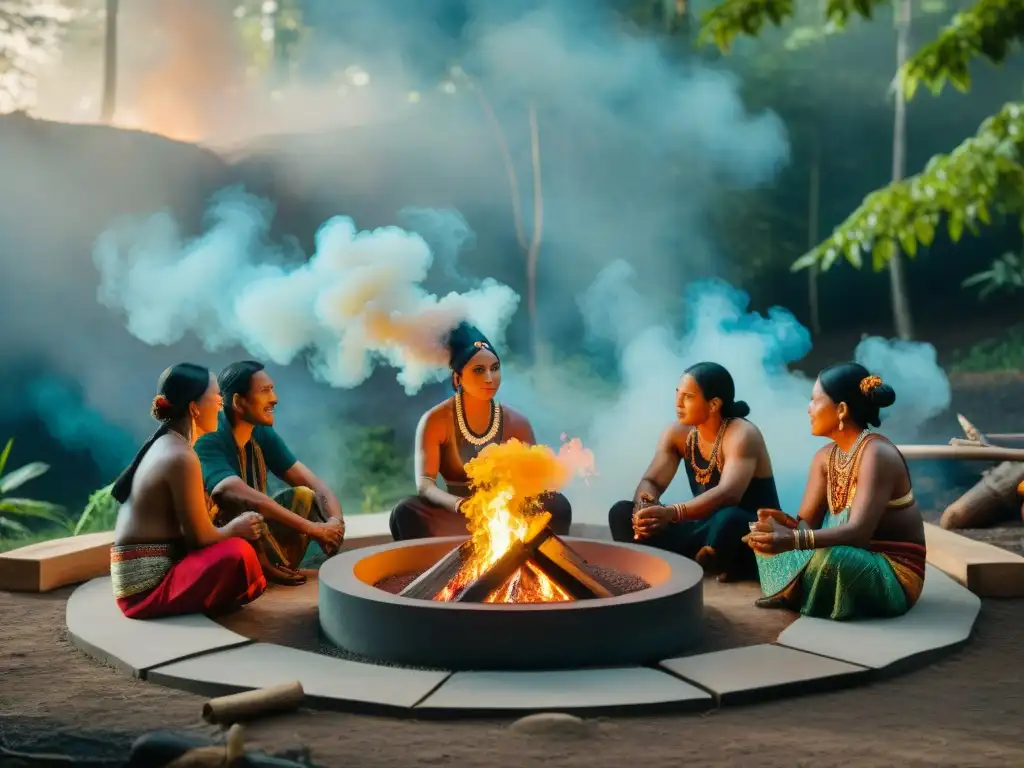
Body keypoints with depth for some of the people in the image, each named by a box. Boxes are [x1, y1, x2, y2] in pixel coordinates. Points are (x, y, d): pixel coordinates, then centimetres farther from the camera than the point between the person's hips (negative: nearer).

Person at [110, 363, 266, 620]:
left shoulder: (164, 444, 12)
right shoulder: (181, 458, -18)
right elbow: (200, 537, -15)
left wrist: (232, 527, 5)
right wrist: (235, 529, 3)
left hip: (142, 573, 10)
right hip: (146, 583, -10)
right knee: (238, 554, -24)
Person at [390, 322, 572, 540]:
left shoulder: (516, 422, 2)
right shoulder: (436, 421, -7)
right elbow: (424, 484, -16)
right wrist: (460, 505, -38)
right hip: (455, 519, -2)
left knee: (557, 505, -23)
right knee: (406, 512, -30)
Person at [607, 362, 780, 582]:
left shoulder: (742, 435, -19)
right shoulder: (677, 433, 1)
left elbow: (728, 494, -35)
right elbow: (651, 482, -3)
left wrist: (672, 513, -49)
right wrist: (643, 509, -29)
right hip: (710, 532, 6)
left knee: (728, 518, -42)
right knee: (622, 513, -7)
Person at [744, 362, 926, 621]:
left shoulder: (876, 454, -22)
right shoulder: (825, 457, 4)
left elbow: (858, 532, -33)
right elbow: (807, 521, -1)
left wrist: (793, 540, -46)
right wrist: (785, 525, -26)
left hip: (894, 575, -8)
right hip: (859, 560, 8)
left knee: (830, 557, -35)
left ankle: (794, 596, -7)